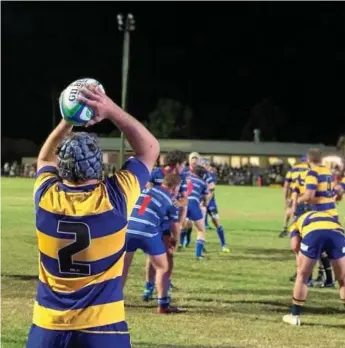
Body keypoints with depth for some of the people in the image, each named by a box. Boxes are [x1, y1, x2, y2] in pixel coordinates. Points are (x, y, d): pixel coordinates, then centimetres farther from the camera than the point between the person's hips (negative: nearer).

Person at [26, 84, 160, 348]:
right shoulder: (114, 198, -12)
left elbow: (45, 159, 21)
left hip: (48, 325, 3)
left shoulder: (47, 198, -5)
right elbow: (150, 149, 4)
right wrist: (112, 111, -1)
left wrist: (68, 120, 12)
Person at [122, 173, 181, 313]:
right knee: (163, 267, 13)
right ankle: (163, 304, 12)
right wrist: (174, 241, 38)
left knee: (123, 265, 20)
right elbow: (175, 226, 19)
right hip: (148, 233, -4)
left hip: (128, 229, 4)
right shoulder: (170, 201, 11)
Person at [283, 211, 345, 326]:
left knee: (302, 276, 18)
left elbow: (295, 246, 18)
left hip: (313, 232, -2)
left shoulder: (297, 221, 37)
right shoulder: (331, 218, 46)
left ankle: (295, 315, 24)